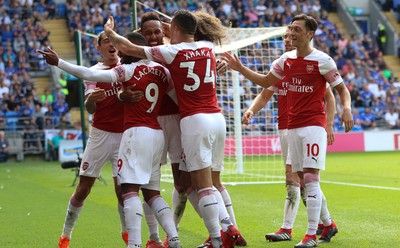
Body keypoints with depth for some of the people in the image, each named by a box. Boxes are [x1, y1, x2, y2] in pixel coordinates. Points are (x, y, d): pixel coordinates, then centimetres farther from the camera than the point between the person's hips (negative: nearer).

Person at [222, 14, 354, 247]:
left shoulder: (322, 60, -7)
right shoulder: (286, 59, 10)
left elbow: (342, 89, -1)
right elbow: (266, 81, 23)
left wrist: (346, 108, -21)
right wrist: (240, 68, 15)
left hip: (313, 125, -6)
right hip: (292, 127, 6)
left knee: (310, 178, -12)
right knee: (305, 182, 10)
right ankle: (328, 224, 27)